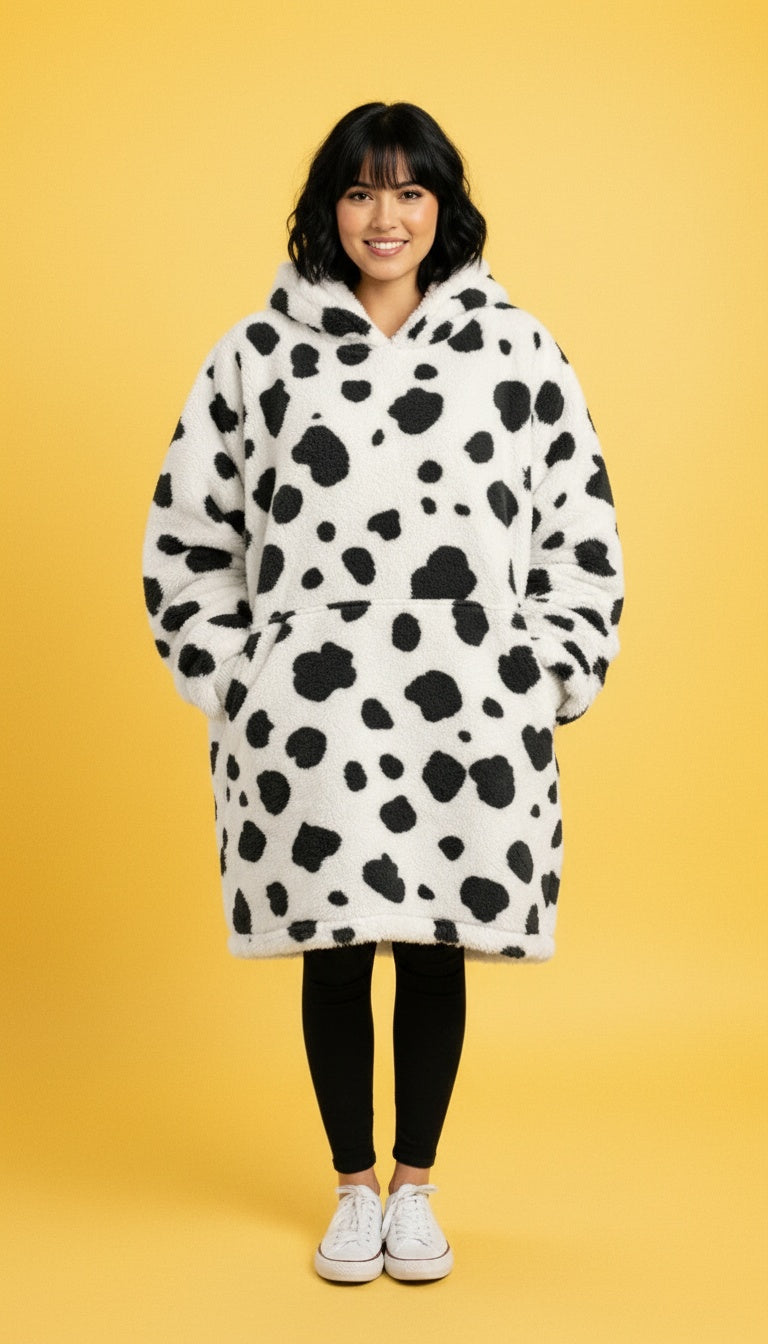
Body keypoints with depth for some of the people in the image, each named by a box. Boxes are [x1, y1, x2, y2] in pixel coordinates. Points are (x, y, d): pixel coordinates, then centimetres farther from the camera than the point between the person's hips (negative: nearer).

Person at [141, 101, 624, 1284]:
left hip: (469, 723, 0)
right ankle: (354, 1188, 30)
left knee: (437, 953, 10)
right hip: (311, 727, 0)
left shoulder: (517, 352, 3)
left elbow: (583, 537, 5)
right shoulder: (259, 354, 3)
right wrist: (235, 687, 2)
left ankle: (416, 1187, 30)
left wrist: (541, 688, 0)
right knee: (334, 953, 10)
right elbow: (188, 538, 7)